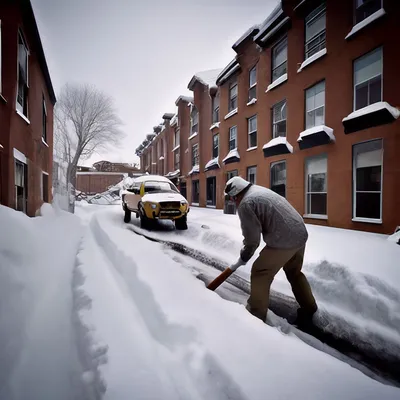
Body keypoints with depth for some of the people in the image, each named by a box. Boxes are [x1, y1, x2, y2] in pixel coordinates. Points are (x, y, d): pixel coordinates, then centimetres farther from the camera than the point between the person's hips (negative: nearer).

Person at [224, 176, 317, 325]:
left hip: (283, 241, -10)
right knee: (294, 272, 27)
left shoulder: (245, 204, -13)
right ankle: (309, 309, 41)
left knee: (260, 273, 7)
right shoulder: (258, 190, 16)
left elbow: (252, 239, -11)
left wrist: (242, 259, 3)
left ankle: (256, 314, 19)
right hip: (300, 234, 10)